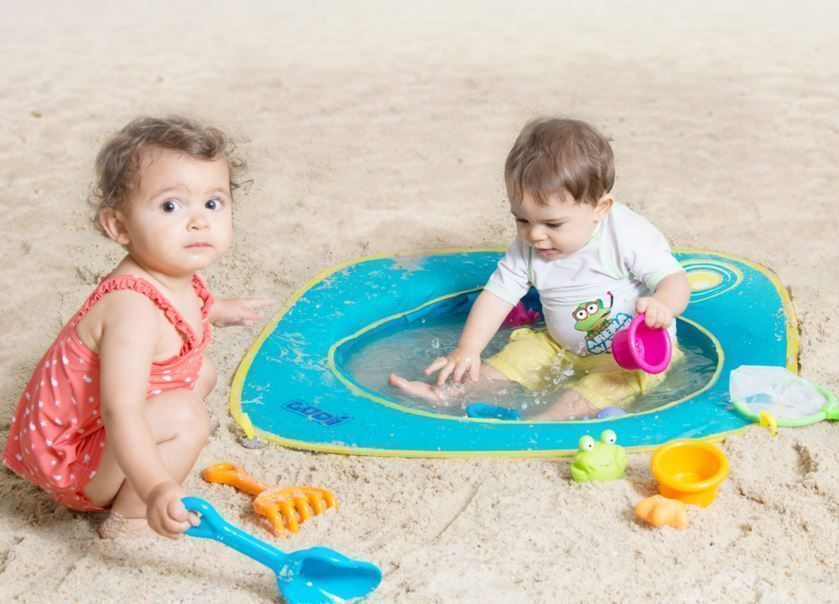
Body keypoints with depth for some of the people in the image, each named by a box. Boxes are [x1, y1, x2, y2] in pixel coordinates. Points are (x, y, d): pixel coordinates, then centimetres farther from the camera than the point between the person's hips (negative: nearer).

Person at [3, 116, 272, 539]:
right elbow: (120, 413, -43)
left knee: (201, 372, 15)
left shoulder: (177, 276, -6)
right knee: (185, 417, -27)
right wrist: (155, 488, -56)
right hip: (68, 463, -10)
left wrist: (216, 312, 35)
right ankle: (127, 519, -8)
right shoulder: (134, 311, -35)